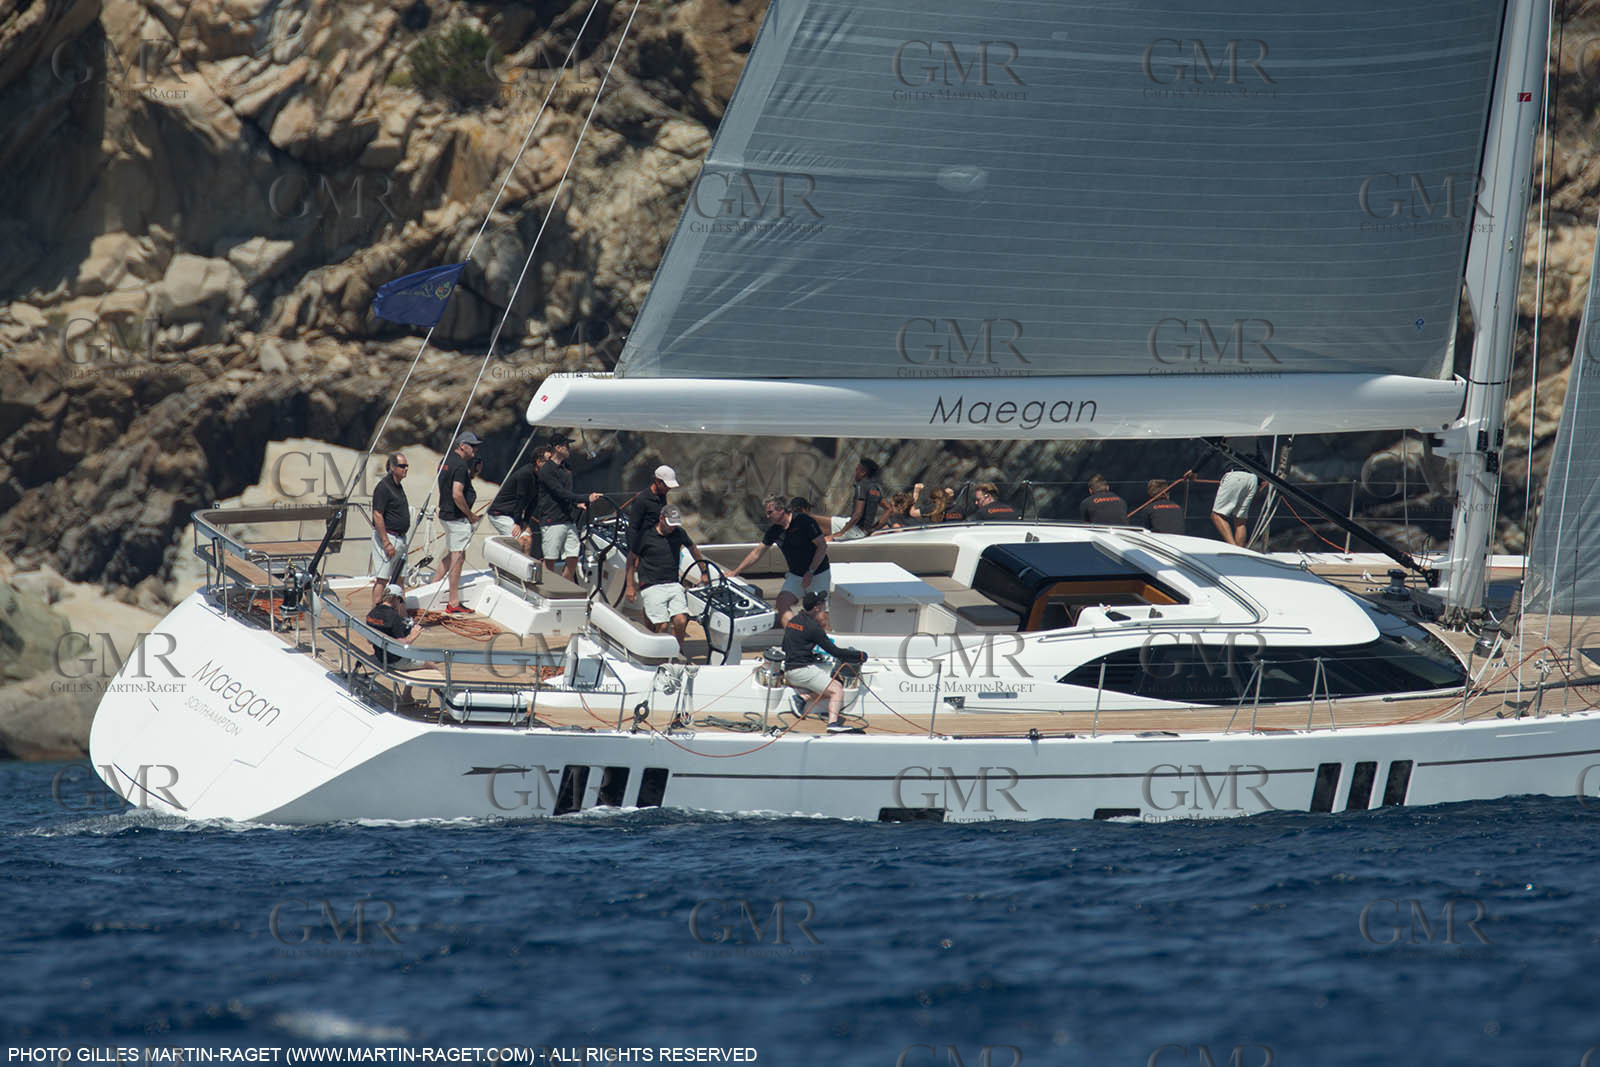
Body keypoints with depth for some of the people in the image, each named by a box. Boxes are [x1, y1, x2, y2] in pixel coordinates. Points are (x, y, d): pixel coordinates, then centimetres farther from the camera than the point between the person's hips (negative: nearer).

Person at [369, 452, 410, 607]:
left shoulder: (398, 486, 14)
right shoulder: (384, 487, -16)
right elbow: (377, 516, -20)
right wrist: (386, 543, -22)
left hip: (400, 537, 10)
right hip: (386, 536, -10)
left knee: (398, 578, 12)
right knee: (382, 578, -10)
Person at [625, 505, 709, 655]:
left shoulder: (679, 534, 9)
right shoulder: (646, 535, -3)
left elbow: (693, 550, 28)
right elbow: (631, 559, 7)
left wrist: (704, 572, 31)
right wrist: (630, 586, 4)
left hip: (673, 585, 3)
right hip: (651, 586, -3)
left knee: (681, 621, -17)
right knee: (661, 626, -16)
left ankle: (678, 648, 9)